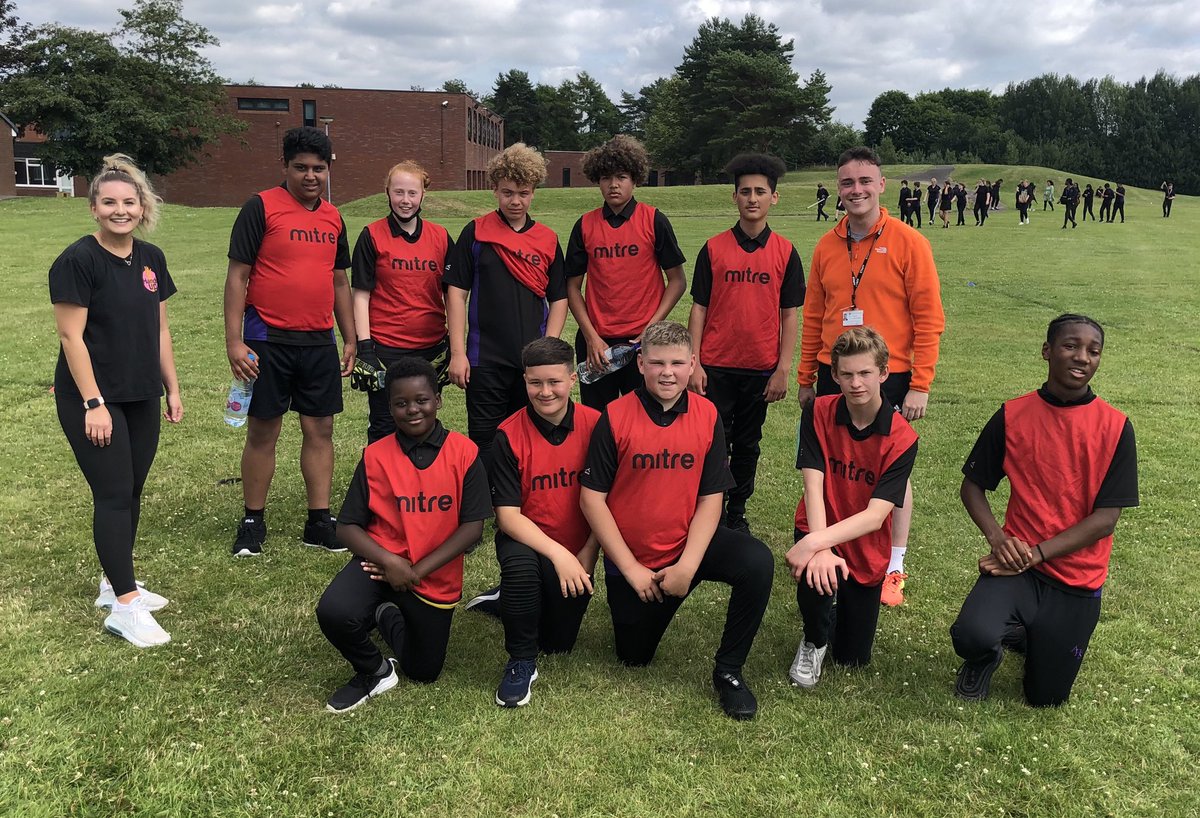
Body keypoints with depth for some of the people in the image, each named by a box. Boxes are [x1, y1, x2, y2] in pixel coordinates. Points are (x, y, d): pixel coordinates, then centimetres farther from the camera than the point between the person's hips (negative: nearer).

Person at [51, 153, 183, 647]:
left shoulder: (151, 259, 7)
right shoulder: (78, 261, -12)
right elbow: (71, 336, -14)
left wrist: (172, 389, 12)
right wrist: (93, 403, -17)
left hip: (141, 398, 7)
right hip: (93, 398, -6)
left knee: (131, 493, 13)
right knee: (113, 495, -5)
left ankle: (114, 584, 28)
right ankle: (124, 606, 2)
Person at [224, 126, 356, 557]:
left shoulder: (333, 217, 11)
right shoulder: (261, 207, -5)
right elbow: (237, 276, -8)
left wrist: (350, 339, 15)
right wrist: (234, 341, -14)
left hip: (320, 342, 5)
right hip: (269, 340, -5)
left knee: (320, 429, 7)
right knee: (263, 431, 3)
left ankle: (319, 522, 17)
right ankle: (253, 522, 18)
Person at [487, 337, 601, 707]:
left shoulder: (595, 425, -11)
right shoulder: (509, 435, -16)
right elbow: (507, 515, -17)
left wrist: (586, 554, -13)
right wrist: (557, 553, -28)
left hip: (576, 554, 2)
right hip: (526, 540, -2)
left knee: (560, 642, 2)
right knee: (520, 564, -36)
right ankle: (521, 662, -14)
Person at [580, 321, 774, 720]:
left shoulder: (707, 416, -8)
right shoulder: (615, 417, -15)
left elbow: (710, 499, -7)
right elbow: (592, 498, -13)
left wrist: (687, 567, -17)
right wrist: (631, 568, -13)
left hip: (689, 543, 1)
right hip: (630, 559, -1)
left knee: (757, 562, -26)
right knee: (634, 657, 10)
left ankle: (728, 671, -8)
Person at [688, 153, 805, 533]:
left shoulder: (785, 252, 0)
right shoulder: (713, 249, -2)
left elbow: (789, 315, 2)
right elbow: (699, 308, 0)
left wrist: (783, 369, -3)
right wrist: (694, 364, -6)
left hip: (761, 369, 1)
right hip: (716, 366, -1)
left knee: (747, 446, 13)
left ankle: (737, 513, 28)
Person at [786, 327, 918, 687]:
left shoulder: (901, 439, -18)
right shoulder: (819, 413, -13)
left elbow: (875, 515, -25)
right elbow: (813, 486, -20)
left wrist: (817, 542, -38)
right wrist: (821, 549, -35)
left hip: (866, 550, 1)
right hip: (820, 535, 0)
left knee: (853, 659, 9)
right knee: (815, 576, -36)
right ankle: (814, 641, -1)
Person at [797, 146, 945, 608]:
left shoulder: (908, 243, -7)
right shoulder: (826, 247, 6)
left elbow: (928, 319, -8)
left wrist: (920, 384, -12)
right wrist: (806, 378, 10)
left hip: (889, 379, -3)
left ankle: (894, 568, 20)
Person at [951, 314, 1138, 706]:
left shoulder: (1115, 428, -7)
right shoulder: (1012, 416, -5)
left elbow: (1106, 518, -10)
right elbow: (972, 485, 3)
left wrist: (1035, 553, -18)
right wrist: (996, 537, -15)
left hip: (1078, 579, 1)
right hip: (1016, 560, 0)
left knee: (1046, 698, 9)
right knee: (973, 636, -30)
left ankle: (1030, 637, 42)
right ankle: (987, 655, 9)